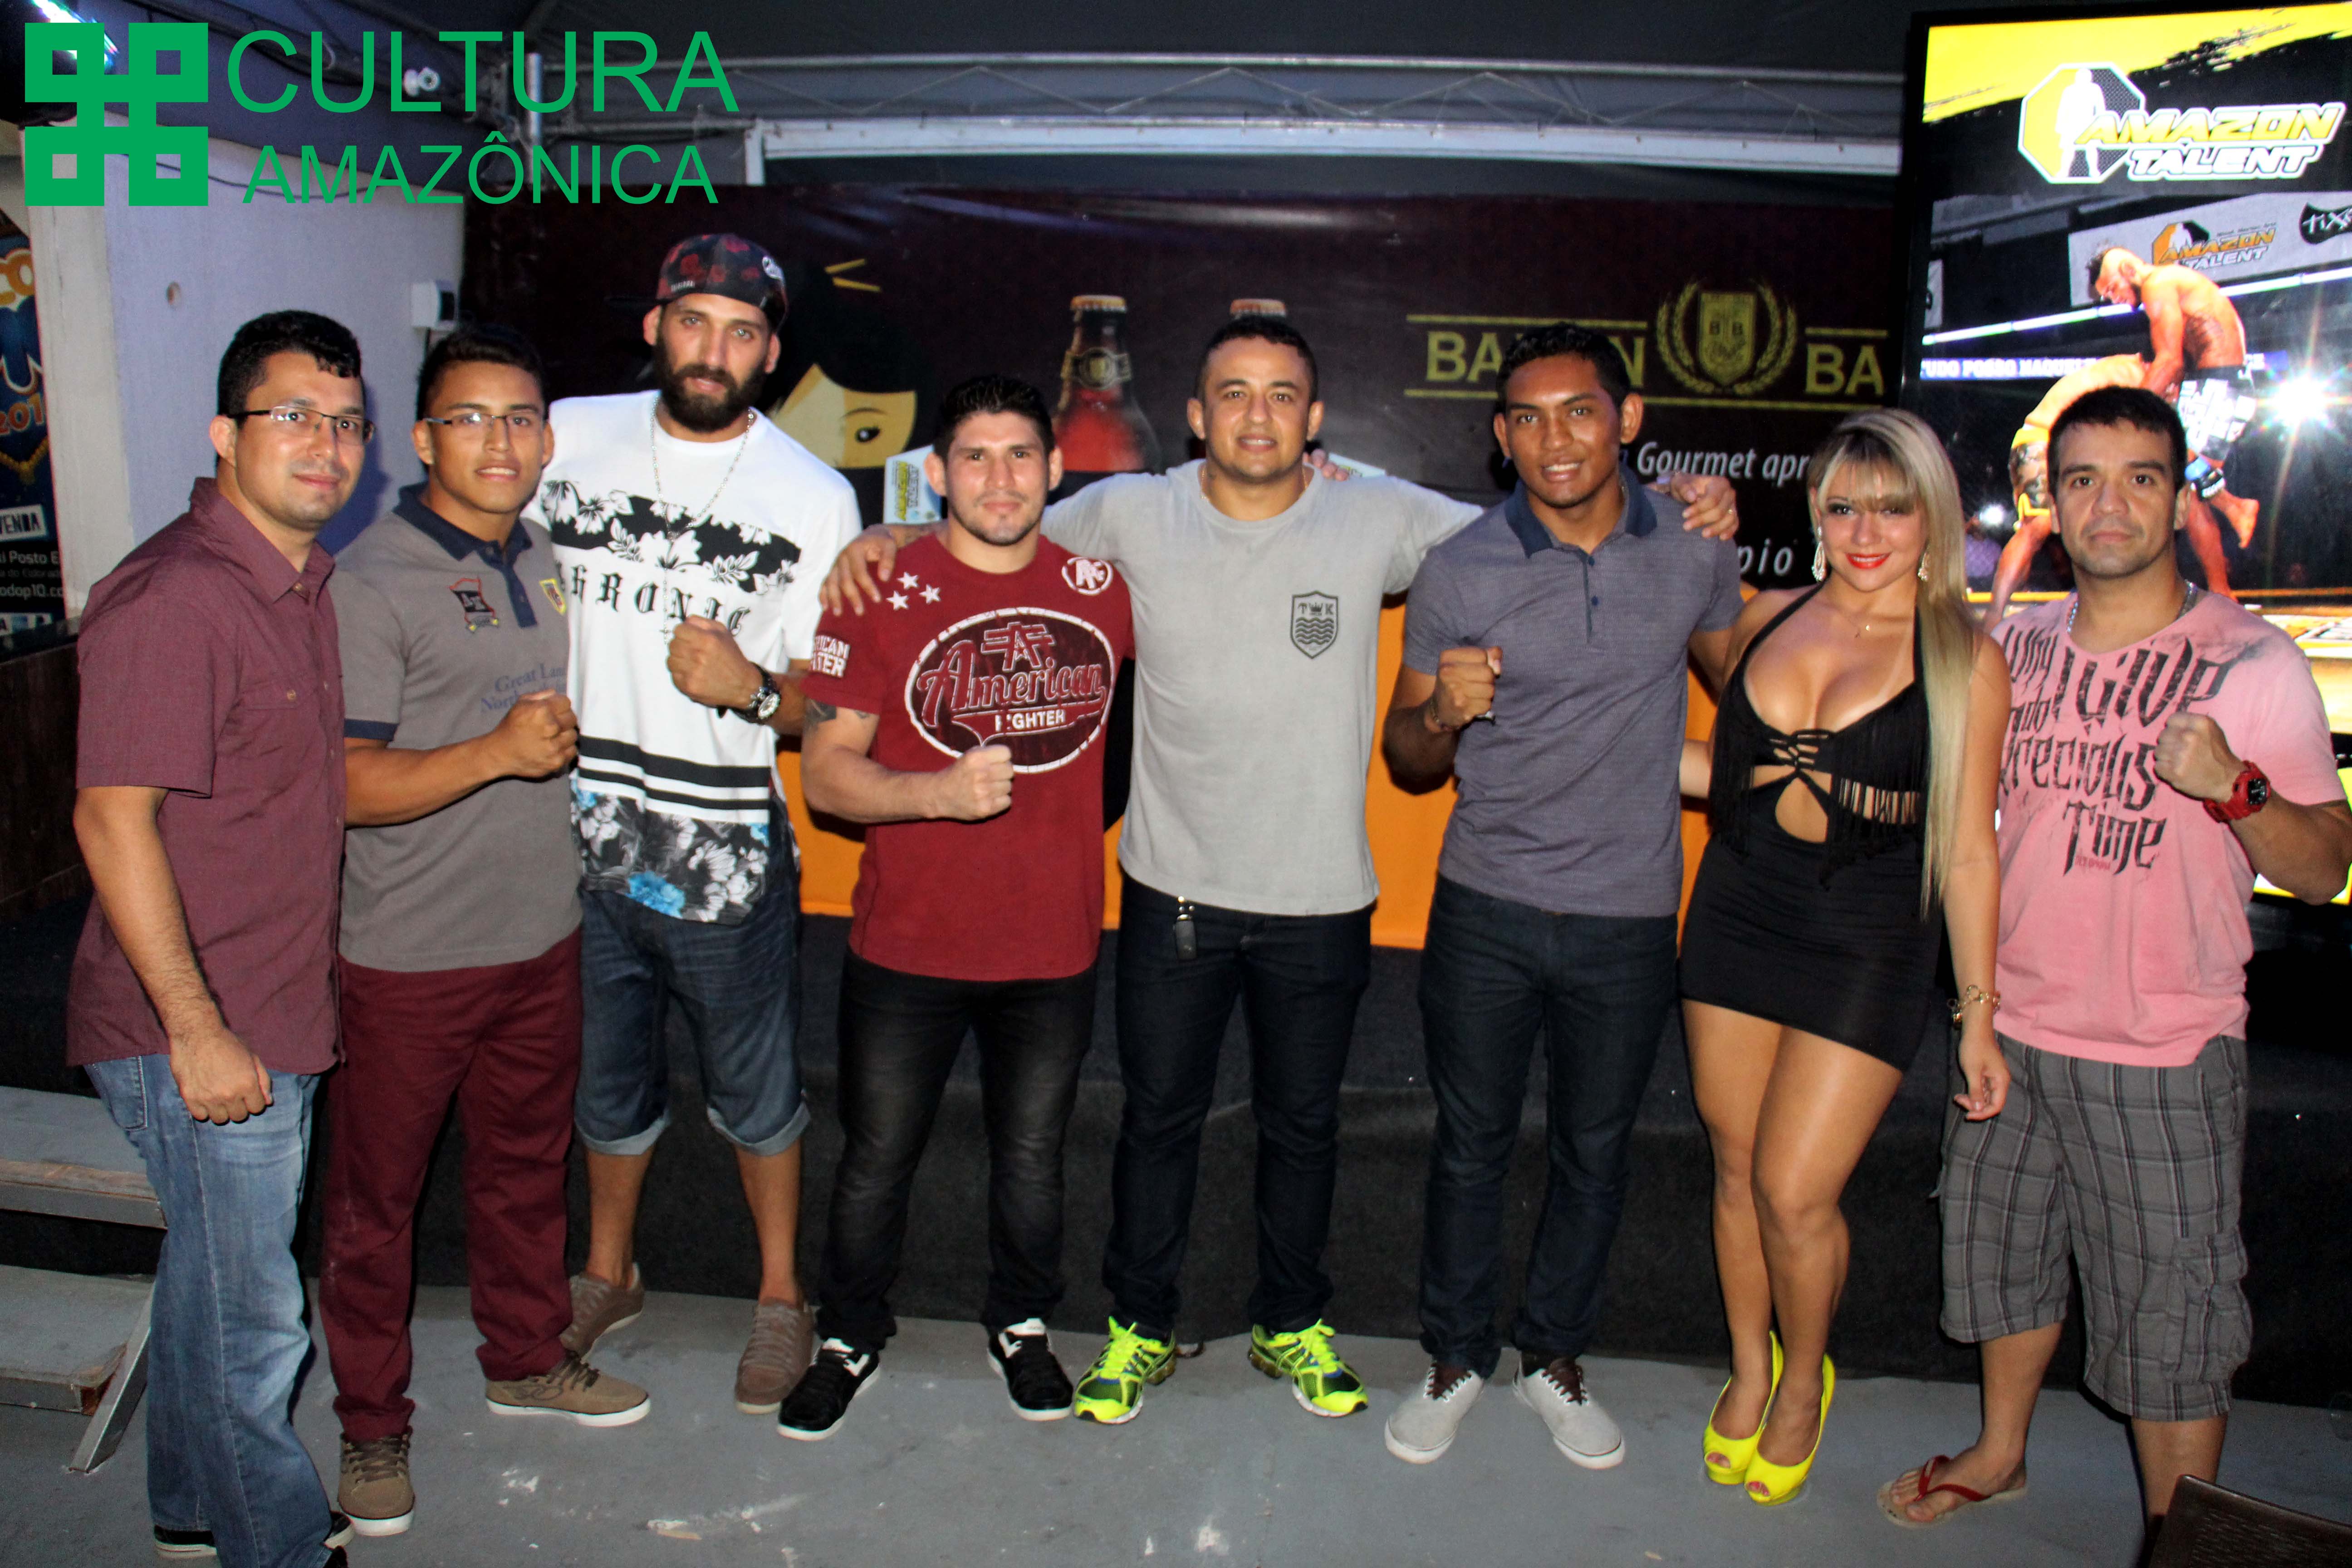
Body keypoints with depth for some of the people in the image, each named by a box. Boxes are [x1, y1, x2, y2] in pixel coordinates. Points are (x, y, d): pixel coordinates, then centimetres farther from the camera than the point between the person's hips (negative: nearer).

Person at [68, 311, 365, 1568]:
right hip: (194, 1035, -9)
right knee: (251, 1320, 5)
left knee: (214, 1287, 24)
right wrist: (198, 1030, -22)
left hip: (273, 1016, 9)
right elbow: (113, 818, -23)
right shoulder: (173, 595, -20)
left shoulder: (302, 585, 9)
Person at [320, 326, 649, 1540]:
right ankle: (372, 1422, 28)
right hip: (407, 956, -6)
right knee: (375, 1199, 9)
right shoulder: (369, 582, -14)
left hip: (543, 937, 6)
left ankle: (526, 1359, 40)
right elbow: (342, 786, -19)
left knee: (526, 1165, 20)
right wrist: (498, 753, -28)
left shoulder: (547, 559, 8)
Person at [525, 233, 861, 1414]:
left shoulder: (813, 498, -6)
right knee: (607, 1078, 21)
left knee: (757, 1095, 12)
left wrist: (750, 688, -24)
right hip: (579, 835, 3)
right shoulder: (568, 439, 1)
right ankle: (608, 1274, 44)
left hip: (729, 853, -3)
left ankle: (781, 1298, 34)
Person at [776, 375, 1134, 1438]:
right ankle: (850, 1336, 38)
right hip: (907, 946, -1)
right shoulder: (881, 591, -8)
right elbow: (825, 772, -10)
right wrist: (940, 792, -25)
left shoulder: (1101, 586, 0)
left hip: (1055, 944, 2)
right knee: (876, 1159, 14)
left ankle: (1021, 1326, 43)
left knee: (1031, 1158, 17)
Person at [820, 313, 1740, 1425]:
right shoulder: (1135, 513, -6)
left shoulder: (1380, 519, -6)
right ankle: (1141, 1329, 36)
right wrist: (892, 538, -9)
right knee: (1159, 1115, 15)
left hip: (1320, 897, 1)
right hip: (1174, 892, 0)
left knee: (1304, 1122, 17)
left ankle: (1291, 1327, 40)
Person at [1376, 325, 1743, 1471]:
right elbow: (1407, 764, -1)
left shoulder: (1695, 549, -3)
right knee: (1471, 1145, 11)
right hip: (1487, 908, -1)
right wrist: (1443, 711, -22)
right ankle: (1457, 1357, 32)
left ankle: (1555, 1354, 37)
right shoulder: (1459, 571, -8)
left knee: (1595, 1151, 15)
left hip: (1629, 913, 2)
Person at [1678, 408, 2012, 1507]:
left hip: (1868, 947, -3)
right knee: (1736, 1169, 12)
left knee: (1796, 1192, -2)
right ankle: (1749, 1368, 36)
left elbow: (1967, 850, -4)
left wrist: (1977, 1014, -2)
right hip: (1735, 918, 4)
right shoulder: (1769, 620, 4)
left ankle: (1804, 1381, 28)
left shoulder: (1965, 663, -6)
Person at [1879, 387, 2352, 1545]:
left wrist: (2230, 789, -24)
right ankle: (2000, 1453, 44)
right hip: (2011, 1026, 5)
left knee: (2168, 1318, 4)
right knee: (2000, 1254, 21)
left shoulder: (2253, 664, -9)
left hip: (2165, 1057, -4)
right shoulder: (2014, 648, 3)